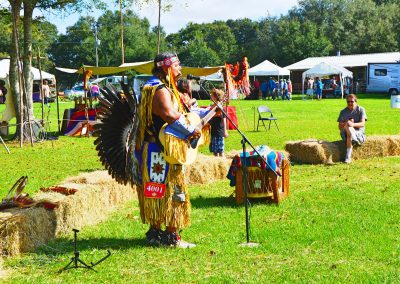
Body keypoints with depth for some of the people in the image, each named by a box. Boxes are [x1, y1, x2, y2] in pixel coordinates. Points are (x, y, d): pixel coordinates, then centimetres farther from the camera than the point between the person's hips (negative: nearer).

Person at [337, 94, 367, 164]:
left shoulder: (360, 109, 2)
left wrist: (353, 124, -34)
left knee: (349, 136, -38)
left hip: (359, 133, -2)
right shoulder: (343, 112, 11)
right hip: (345, 134, 3)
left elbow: (362, 124, -13)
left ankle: (348, 157, -47)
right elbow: (340, 126, 4)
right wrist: (346, 123, -20)